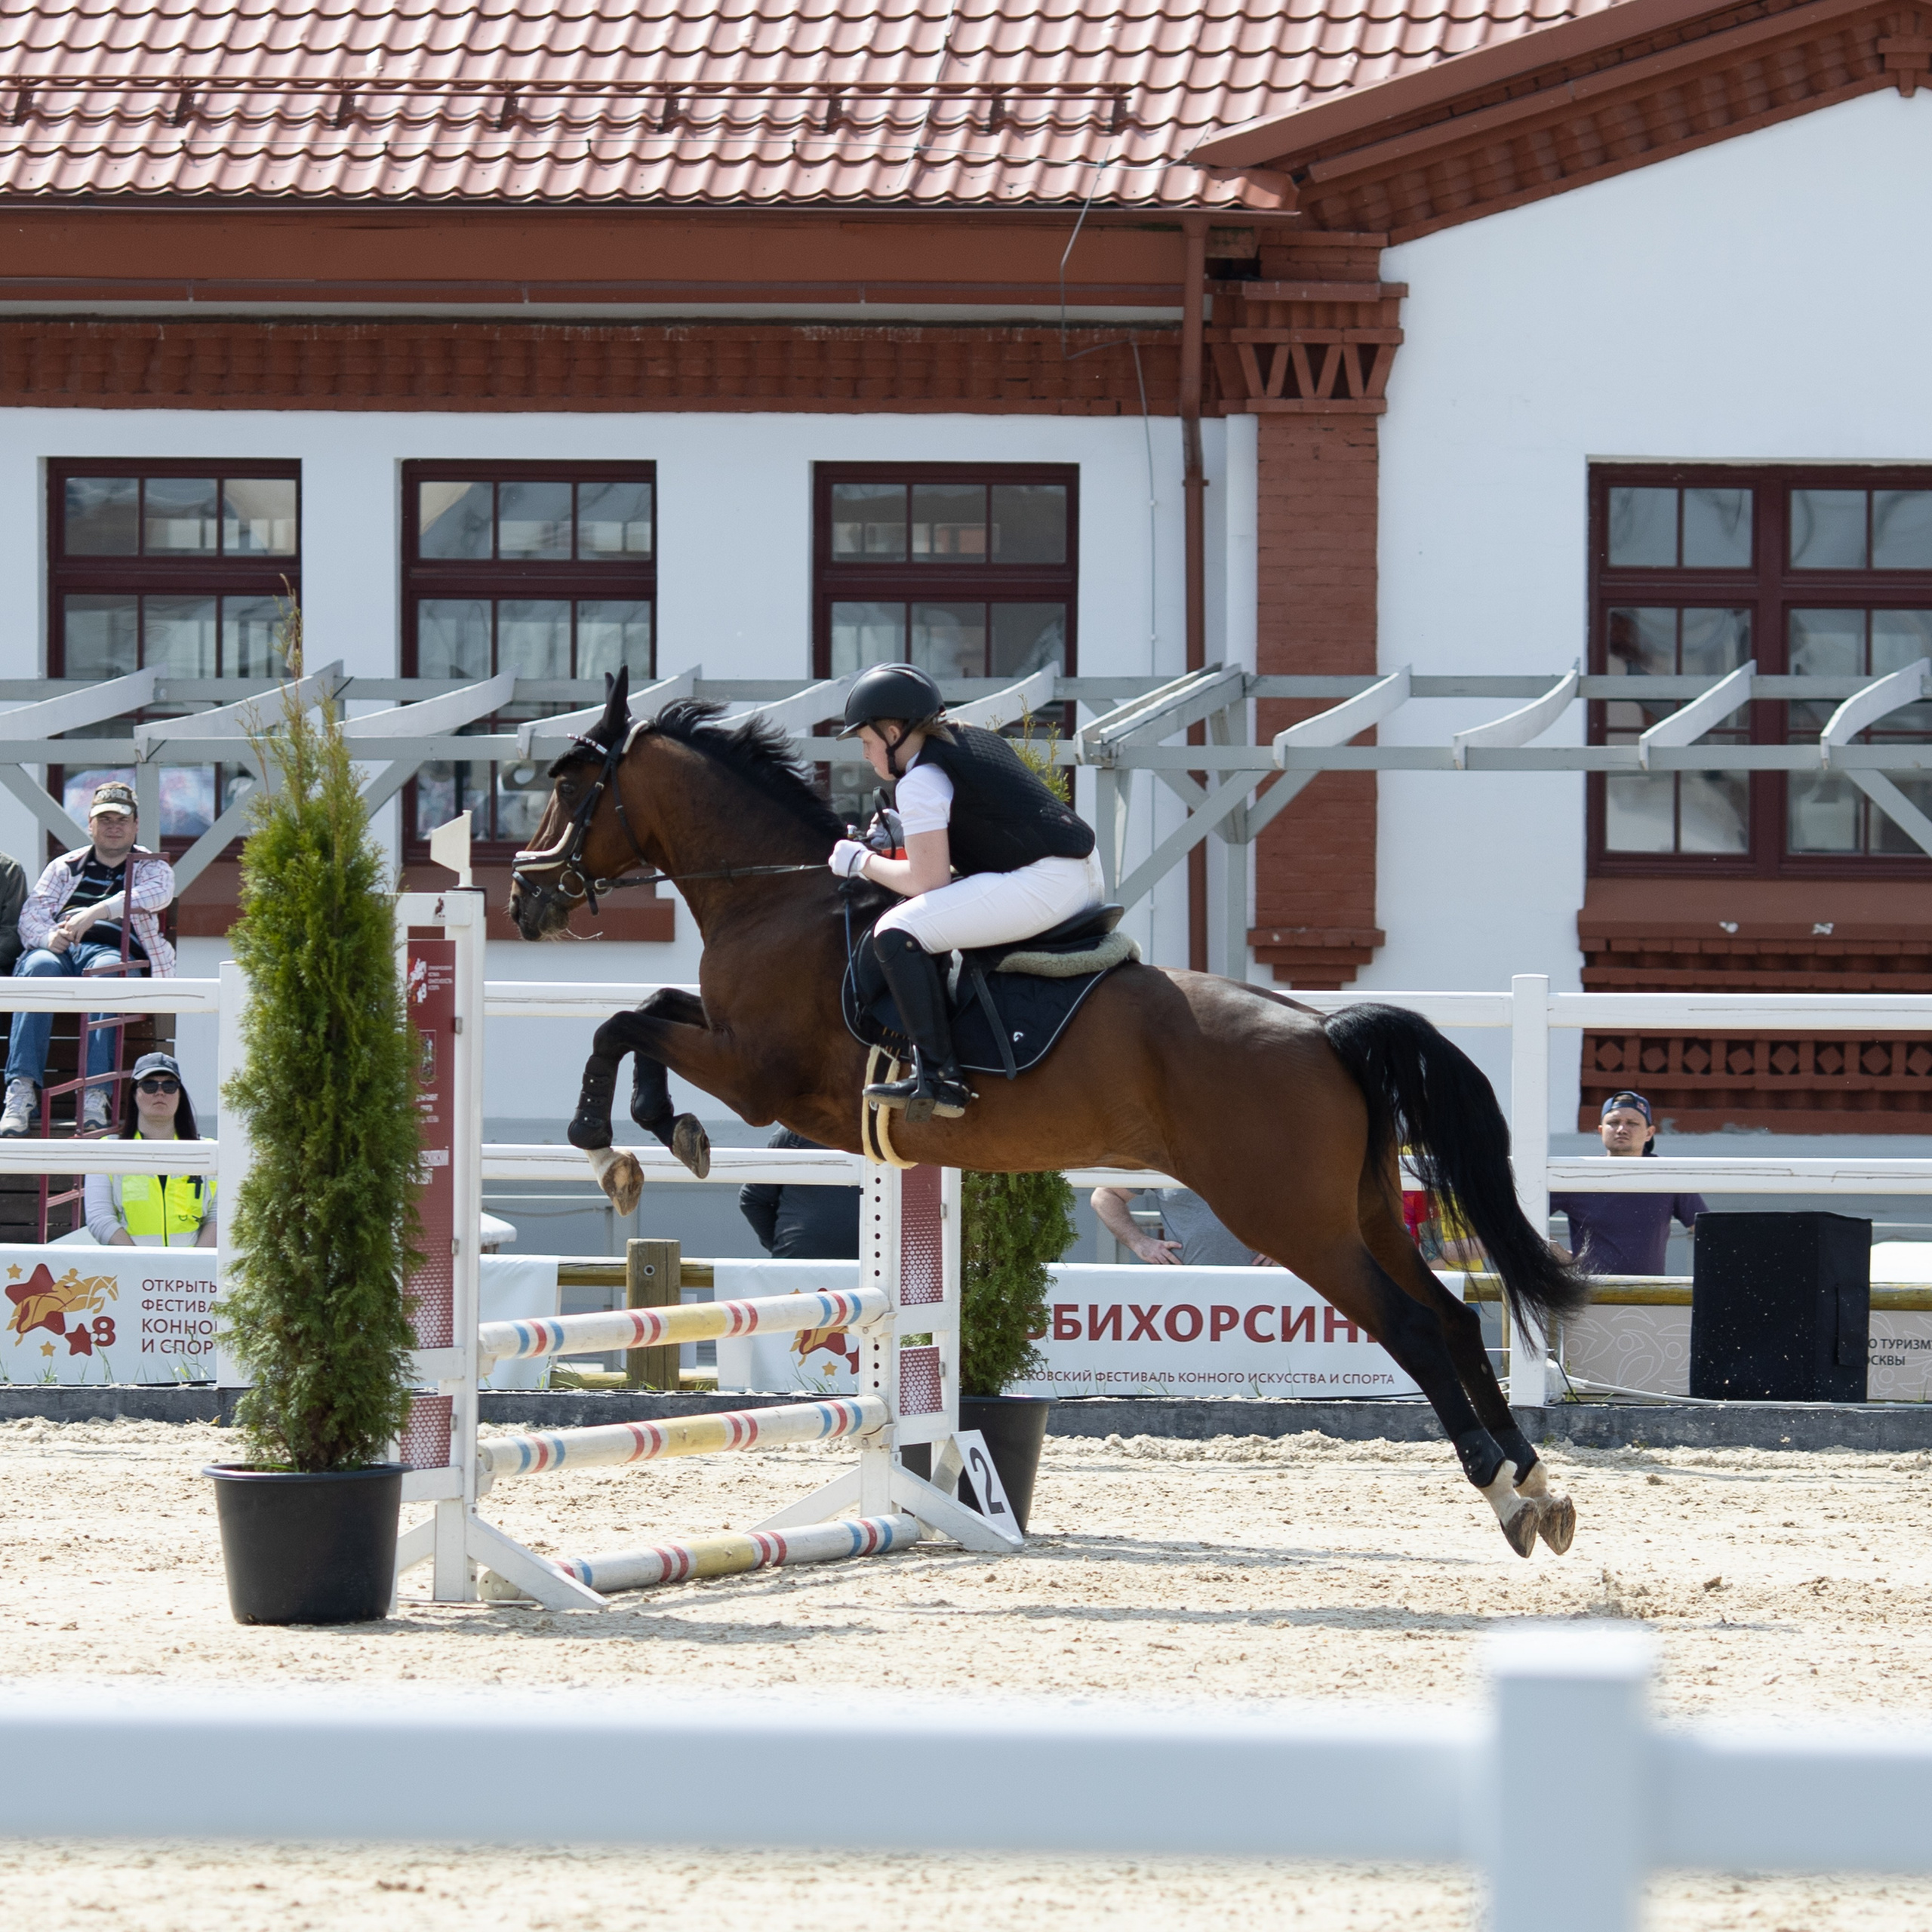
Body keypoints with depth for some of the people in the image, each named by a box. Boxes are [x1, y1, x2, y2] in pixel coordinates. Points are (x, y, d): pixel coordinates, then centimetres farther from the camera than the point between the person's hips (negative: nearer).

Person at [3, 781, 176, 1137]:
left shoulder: (152, 868, 21)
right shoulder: (65, 867, 27)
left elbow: (156, 893, -5)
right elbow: (31, 914, 14)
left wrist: (97, 912, -22)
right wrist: (48, 936, -13)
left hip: (112, 950, -2)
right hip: (57, 949, 2)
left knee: (106, 971, -39)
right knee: (39, 969, -35)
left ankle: (95, 1094, -48)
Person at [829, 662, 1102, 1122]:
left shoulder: (920, 782, -9)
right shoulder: (976, 740, 20)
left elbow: (927, 881, -12)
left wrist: (865, 862, 4)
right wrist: (901, 839, 29)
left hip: (1043, 886, -10)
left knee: (897, 933, -14)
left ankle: (938, 1079, -19)